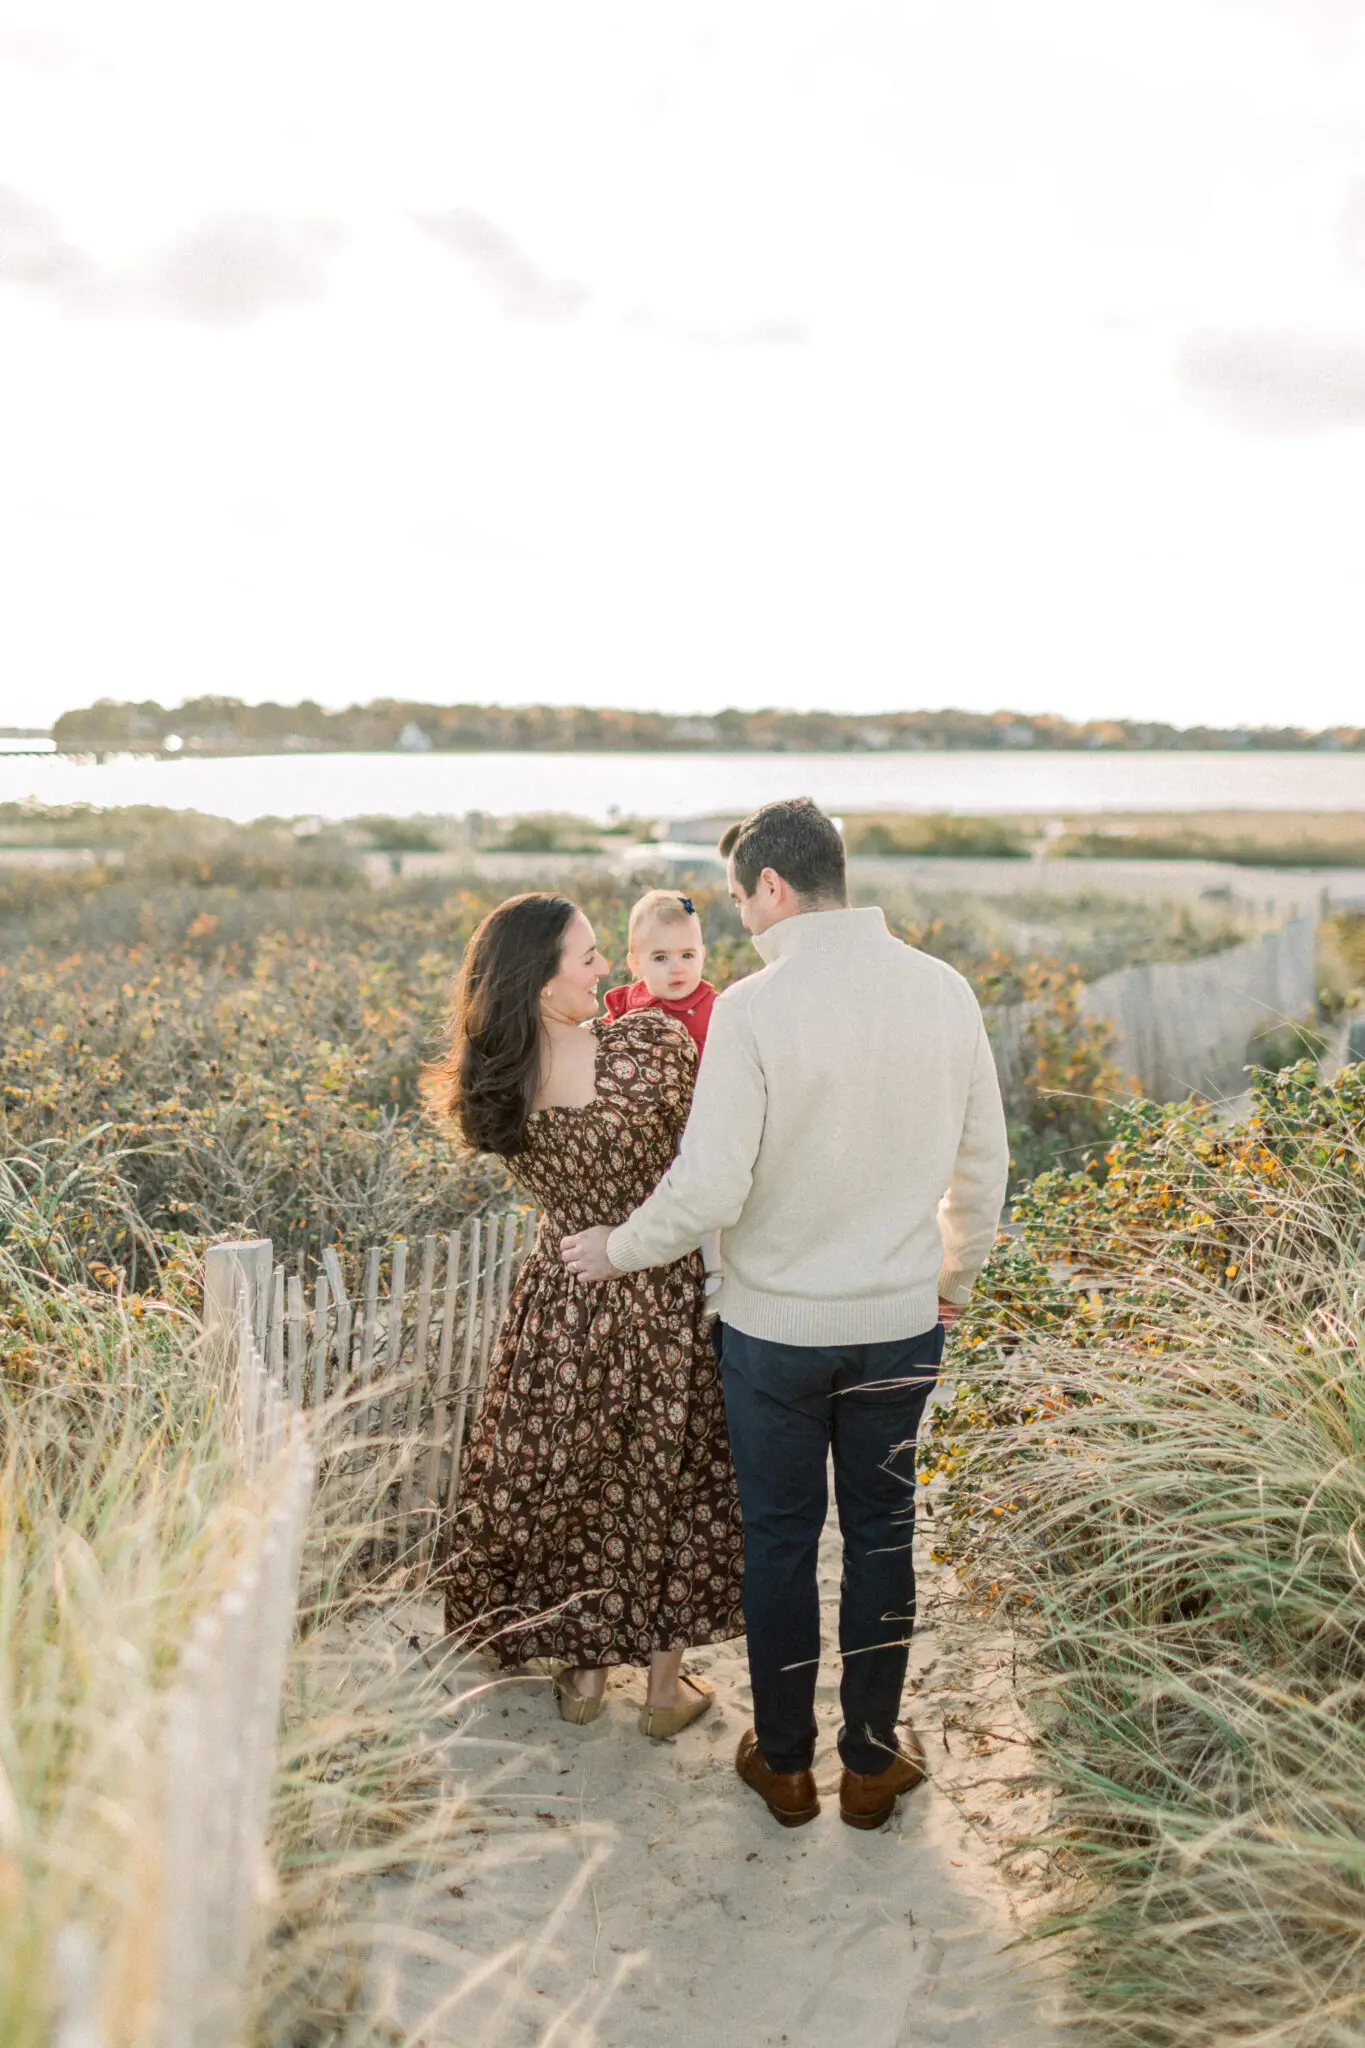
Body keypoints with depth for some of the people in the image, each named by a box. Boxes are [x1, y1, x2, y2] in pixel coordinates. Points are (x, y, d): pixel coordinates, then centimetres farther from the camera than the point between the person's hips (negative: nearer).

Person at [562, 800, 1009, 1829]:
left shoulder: (754, 1006, -19)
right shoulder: (945, 990, -5)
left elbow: (710, 1190, -19)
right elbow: (984, 1162, 5)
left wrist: (619, 1249, 0)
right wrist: (956, 1277, 21)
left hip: (776, 1325, -3)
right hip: (903, 1321, 3)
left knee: (780, 1540, 14)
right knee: (882, 1534, 17)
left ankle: (784, 1761, 30)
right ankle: (873, 1760, 31)